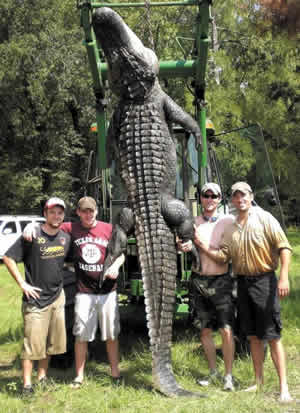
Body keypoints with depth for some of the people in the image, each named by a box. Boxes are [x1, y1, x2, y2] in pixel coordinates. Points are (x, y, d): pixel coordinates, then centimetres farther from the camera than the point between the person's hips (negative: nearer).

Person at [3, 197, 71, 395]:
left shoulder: (66, 237, 4)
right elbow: (8, 258, -11)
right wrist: (23, 284, -14)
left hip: (57, 297, 6)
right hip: (36, 298, -6)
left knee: (52, 341, 14)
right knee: (33, 342, -4)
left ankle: (42, 376, 30)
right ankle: (27, 383, 7)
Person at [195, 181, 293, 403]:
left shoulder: (264, 218, -6)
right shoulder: (231, 228, 11)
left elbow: (284, 247, -11)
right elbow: (223, 256, 8)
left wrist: (284, 277, -20)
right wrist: (202, 244, -5)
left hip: (264, 280, -6)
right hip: (243, 282, 6)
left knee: (272, 336, -4)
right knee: (253, 336, 13)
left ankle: (284, 388, 1)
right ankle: (259, 381, 24)